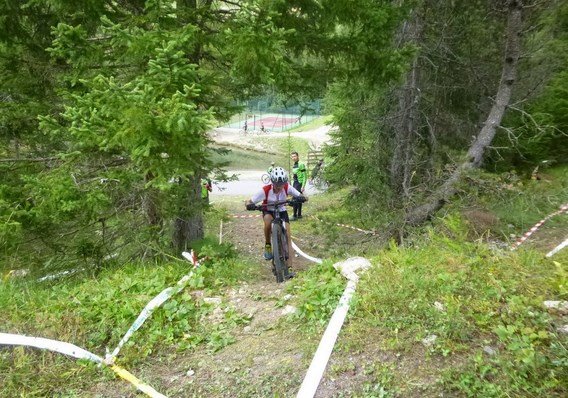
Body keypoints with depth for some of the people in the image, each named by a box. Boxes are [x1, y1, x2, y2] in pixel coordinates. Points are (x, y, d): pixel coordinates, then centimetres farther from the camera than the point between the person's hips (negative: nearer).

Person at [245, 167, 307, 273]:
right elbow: (248, 202, -26)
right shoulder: (265, 190, -28)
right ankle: (267, 245, -14)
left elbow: (301, 196, -24)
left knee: (288, 236, -13)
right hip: (268, 211, -2)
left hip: (282, 211, 2)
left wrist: (302, 198, -48)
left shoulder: (287, 188, -22)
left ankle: (289, 266, -9)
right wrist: (249, 205, -50)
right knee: (268, 219, -38)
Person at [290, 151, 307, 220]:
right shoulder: (293, 166, 13)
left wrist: (303, 186, -19)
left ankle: (295, 216, -9)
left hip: (299, 184, -8)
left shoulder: (301, 165, -13)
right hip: (295, 184, 8)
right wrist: (293, 185, 20)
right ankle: (299, 214, 17)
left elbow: (305, 176, -15)